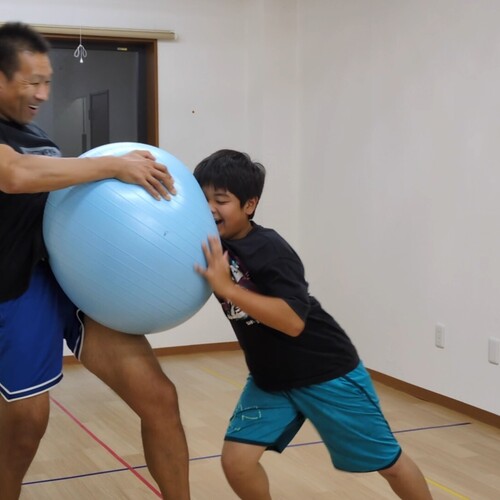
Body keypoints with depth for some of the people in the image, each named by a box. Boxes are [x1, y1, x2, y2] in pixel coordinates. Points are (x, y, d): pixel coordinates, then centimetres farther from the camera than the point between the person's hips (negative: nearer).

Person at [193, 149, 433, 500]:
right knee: (236, 459, -7)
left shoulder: (269, 250, -26)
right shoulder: (211, 245, -4)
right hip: (269, 377, 6)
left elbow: (293, 321, -34)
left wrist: (226, 287, -39)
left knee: (387, 461, 9)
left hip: (326, 371, -6)